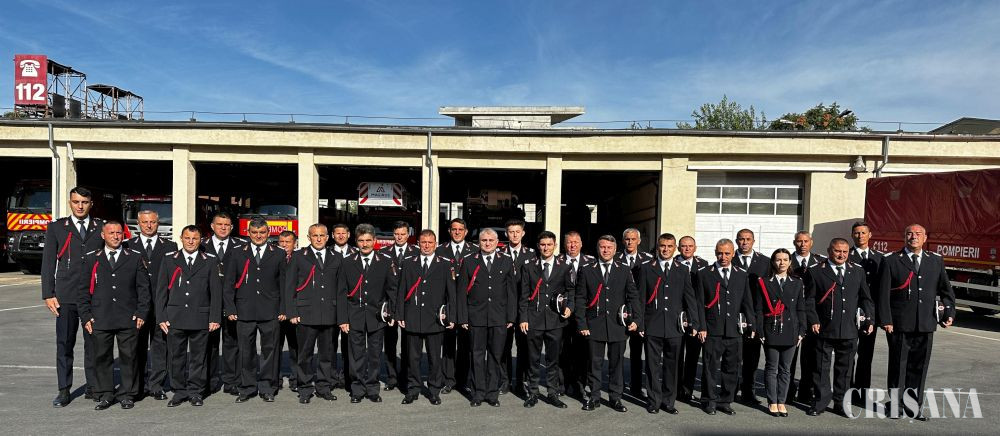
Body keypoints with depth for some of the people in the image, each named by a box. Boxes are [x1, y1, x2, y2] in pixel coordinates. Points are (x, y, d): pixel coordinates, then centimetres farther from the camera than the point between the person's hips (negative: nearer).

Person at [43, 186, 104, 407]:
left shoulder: (101, 228, 8)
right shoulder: (56, 227, 7)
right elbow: (48, 262, 5)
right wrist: (48, 294, -3)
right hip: (66, 297, 0)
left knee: (93, 344, 6)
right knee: (64, 344, 4)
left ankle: (93, 387, 16)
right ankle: (64, 390, 13)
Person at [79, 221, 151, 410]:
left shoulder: (135, 258, 7)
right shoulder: (91, 259, 10)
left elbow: (144, 288, 5)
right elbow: (84, 290, 9)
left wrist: (141, 313, -3)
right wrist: (86, 316, 1)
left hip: (128, 319, -1)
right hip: (100, 319, 1)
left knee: (128, 357, 4)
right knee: (102, 357, 6)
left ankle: (127, 394, 15)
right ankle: (105, 394, 19)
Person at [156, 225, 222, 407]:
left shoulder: (210, 261, 5)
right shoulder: (169, 260, 8)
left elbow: (216, 291, 3)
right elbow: (161, 290, 8)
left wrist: (215, 318, -3)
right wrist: (161, 317, 1)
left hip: (200, 319, -1)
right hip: (175, 318, 1)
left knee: (198, 357, 5)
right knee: (176, 357, 6)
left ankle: (195, 392, 17)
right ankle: (179, 392, 20)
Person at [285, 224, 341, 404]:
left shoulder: (337, 259, 11)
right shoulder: (298, 257, 5)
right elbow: (289, 287, 3)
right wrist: (292, 313, -4)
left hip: (330, 314, 2)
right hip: (305, 314, -2)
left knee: (328, 353, 8)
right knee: (305, 354, 3)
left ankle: (324, 387, 20)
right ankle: (305, 389, 16)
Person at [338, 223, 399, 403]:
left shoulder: (386, 262, 0)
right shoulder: (347, 263, 3)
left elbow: (393, 289, 4)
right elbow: (341, 293, 3)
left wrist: (392, 313, -3)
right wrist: (342, 319, -2)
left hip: (377, 316, 0)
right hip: (355, 317, 0)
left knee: (375, 354, 7)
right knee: (357, 354, 5)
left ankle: (372, 389, 20)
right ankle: (357, 390, 18)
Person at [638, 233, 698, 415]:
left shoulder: (683, 270, 9)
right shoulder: (647, 268, 4)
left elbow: (690, 298, 7)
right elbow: (641, 298, 3)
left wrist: (694, 323, 1)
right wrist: (640, 324, -2)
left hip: (675, 326, 1)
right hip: (652, 325, -1)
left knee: (672, 365, 8)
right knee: (653, 365, 4)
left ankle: (668, 401, 21)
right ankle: (654, 401, 16)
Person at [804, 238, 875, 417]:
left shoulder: (858, 272, 11)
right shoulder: (815, 272, 0)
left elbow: (865, 298, 15)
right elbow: (809, 300, -1)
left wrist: (870, 318, 5)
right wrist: (813, 320, -10)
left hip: (849, 330, 3)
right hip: (824, 329, -3)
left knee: (844, 369, 11)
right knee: (821, 368, 4)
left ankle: (840, 403, 23)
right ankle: (820, 402, 15)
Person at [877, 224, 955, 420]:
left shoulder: (936, 261, 11)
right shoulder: (891, 261, -1)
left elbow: (946, 290, 18)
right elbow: (883, 293, -4)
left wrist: (949, 313, 6)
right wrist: (886, 320, -9)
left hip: (926, 324, 3)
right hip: (899, 324, -3)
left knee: (919, 367, 9)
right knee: (898, 366, 4)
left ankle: (914, 406, 20)